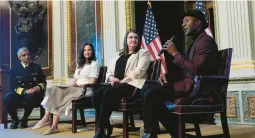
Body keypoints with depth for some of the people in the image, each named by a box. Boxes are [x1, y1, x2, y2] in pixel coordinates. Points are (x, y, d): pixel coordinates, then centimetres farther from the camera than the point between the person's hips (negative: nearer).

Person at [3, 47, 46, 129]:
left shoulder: (36, 67, 10)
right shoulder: (14, 70, 7)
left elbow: (43, 82, 11)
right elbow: (12, 87, -3)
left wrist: (38, 87, -14)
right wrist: (25, 91, -21)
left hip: (33, 95, -1)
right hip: (19, 94, 1)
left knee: (30, 97, -38)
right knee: (7, 99, -31)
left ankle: (24, 120, -10)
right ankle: (15, 120, -1)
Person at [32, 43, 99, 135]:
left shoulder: (94, 64, 2)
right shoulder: (80, 64, 26)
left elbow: (92, 81, -8)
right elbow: (75, 79, 19)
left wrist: (79, 83, -8)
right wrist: (73, 84, -1)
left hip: (86, 89, -8)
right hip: (76, 88, 8)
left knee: (58, 96, -24)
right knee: (53, 90, -14)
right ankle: (47, 118, -28)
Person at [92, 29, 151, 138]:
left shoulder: (143, 53, 7)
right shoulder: (119, 54, 26)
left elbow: (138, 72, -9)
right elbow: (109, 71, 21)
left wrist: (122, 81, -13)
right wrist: (111, 78, -3)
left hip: (132, 85, -6)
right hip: (116, 83, 6)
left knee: (108, 94, -32)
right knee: (96, 94, -22)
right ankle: (106, 127, -17)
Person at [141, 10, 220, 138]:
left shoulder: (206, 41, -9)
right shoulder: (196, 42, 23)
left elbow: (196, 70, -23)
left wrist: (175, 53, -16)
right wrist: (168, 75, 5)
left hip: (197, 88, -10)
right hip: (190, 85, 10)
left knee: (150, 94, -22)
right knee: (148, 89, 6)